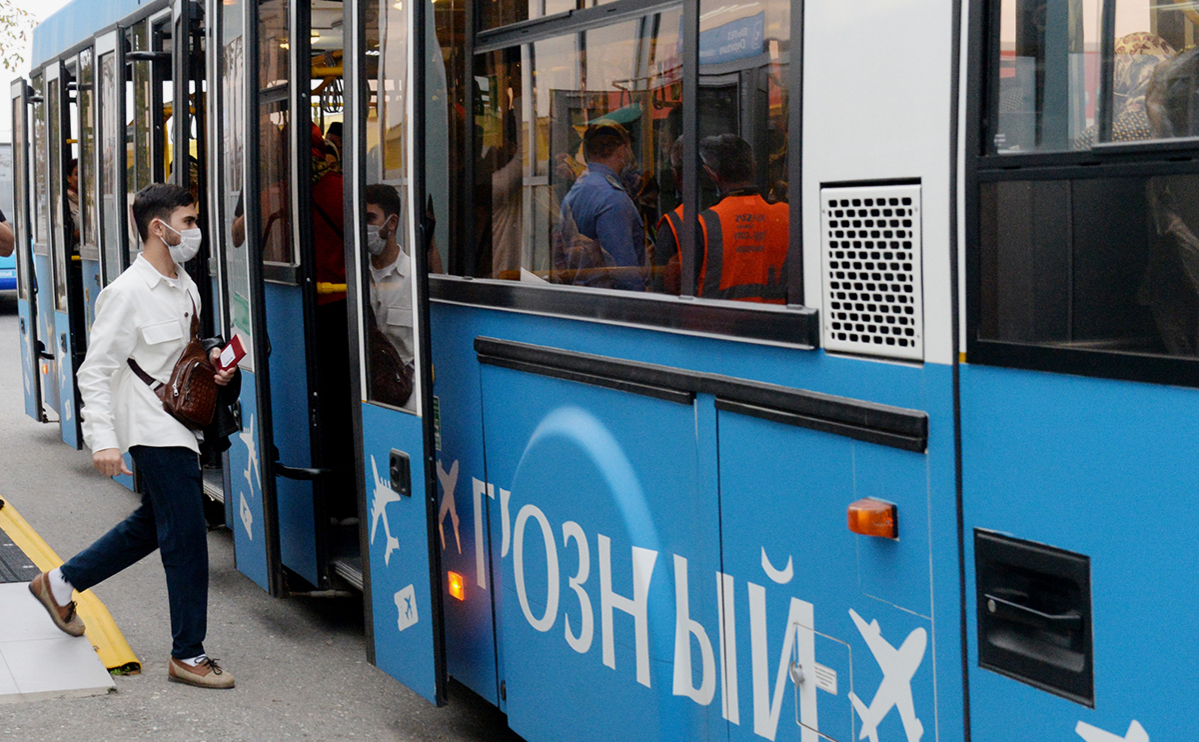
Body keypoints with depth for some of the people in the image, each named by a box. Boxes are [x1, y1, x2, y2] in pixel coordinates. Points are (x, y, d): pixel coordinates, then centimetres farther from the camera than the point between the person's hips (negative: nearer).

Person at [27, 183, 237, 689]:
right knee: (186, 537, -7)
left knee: (152, 525, 20)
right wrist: (103, 439, -24)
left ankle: (60, 584, 37)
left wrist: (212, 362, 3)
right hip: (154, 429, -9)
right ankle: (187, 655, 3)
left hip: (178, 425, 9)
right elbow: (95, 371, -16)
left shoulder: (184, 287, 11)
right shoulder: (128, 293, -16)